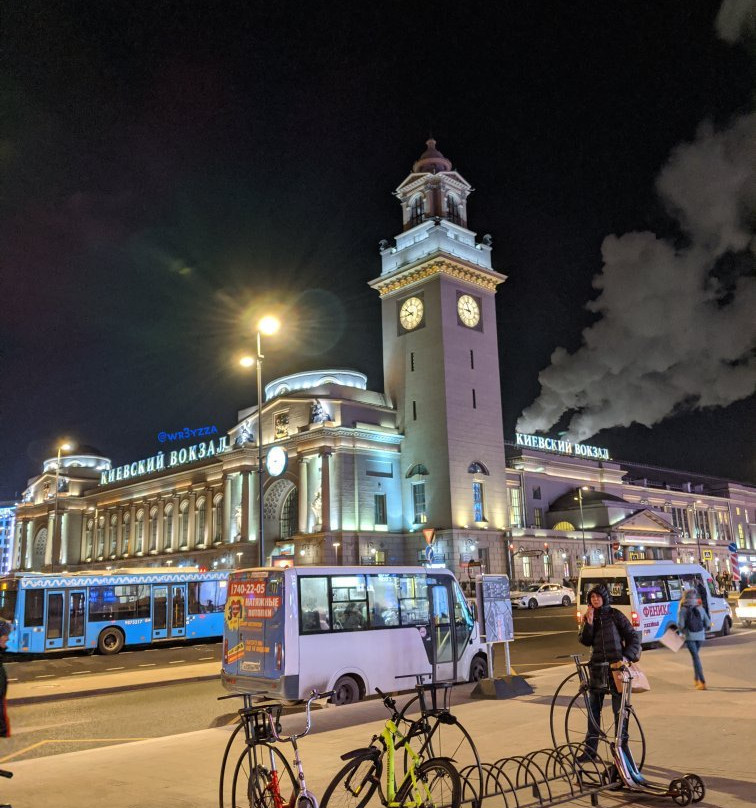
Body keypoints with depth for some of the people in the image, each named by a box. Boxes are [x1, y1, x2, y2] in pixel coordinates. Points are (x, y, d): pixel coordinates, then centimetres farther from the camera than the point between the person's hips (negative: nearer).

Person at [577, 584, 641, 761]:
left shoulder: (615, 615, -1)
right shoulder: (588, 616, 9)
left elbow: (633, 637, -2)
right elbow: (585, 641, -2)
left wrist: (627, 656, -13)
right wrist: (589, 622, -13)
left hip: (616, 665, -3)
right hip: (597, 666, 4)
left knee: (619, 708, -1)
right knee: (593, 708, 7)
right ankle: (590, 748, 15)